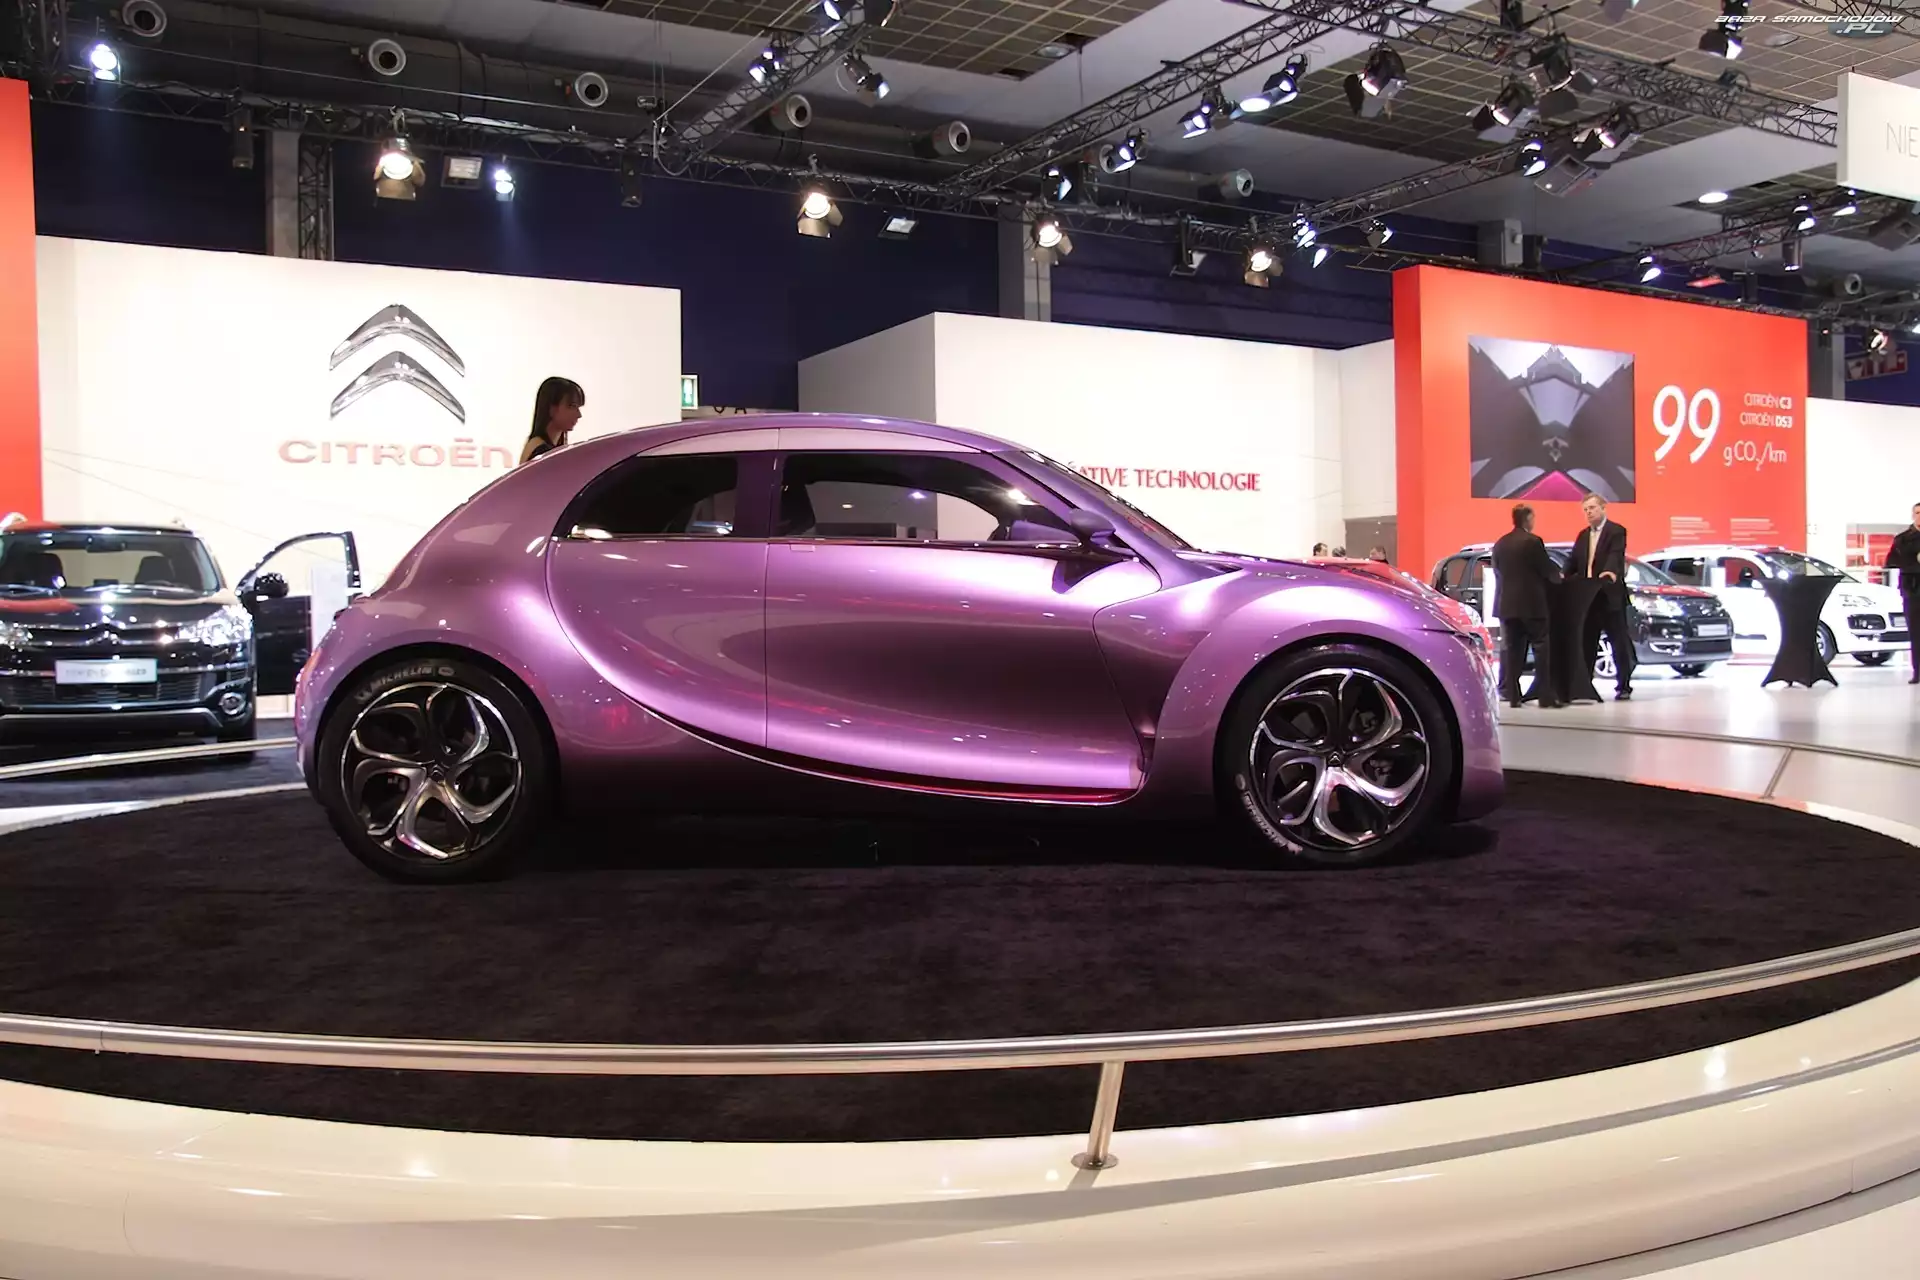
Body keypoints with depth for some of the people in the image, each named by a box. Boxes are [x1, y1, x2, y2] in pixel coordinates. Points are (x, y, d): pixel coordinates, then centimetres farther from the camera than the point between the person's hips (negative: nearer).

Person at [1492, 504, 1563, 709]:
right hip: (1531, 603, -6)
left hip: (1507, 603, 6)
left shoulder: (1500, 543, 9)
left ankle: (1512, 695, 5)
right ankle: (1546, 696, -6)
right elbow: (1546, 568, -4)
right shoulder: (1533, 541, -9)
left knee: (1513, 649, 8)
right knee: (1541, 648, -2)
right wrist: (1558, 577, 16)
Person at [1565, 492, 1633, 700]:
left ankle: (1624, 686, 3)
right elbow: (1573, 561, 12)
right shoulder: (1582, 535, 16)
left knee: (1619, 641, 0)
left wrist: (1611, 571, -41)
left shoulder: (1617, 531, -4)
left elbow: (1616, 555, -22)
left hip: (1610, 596, -6)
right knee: (1587, 642, 9)